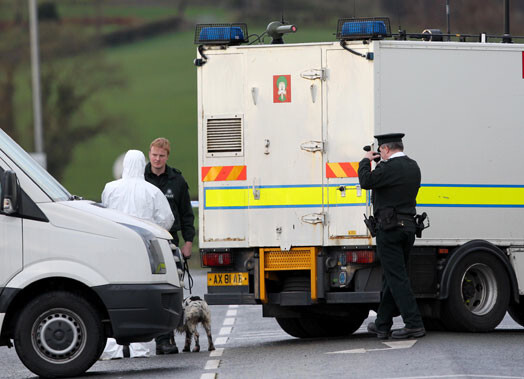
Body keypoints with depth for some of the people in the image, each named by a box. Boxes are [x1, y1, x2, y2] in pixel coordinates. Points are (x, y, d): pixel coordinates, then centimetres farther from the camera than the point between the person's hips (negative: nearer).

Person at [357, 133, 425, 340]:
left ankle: (414, 324, -13)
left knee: (396, 278, -7)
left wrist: (365, 161, 3)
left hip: (390, 227, -9)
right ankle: (382, 325, 21)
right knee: (391, 277, 15)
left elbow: (366, 181, -14)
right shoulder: (413, 167, 11)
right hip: (408, 226, 9)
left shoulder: (389, 167, -16)